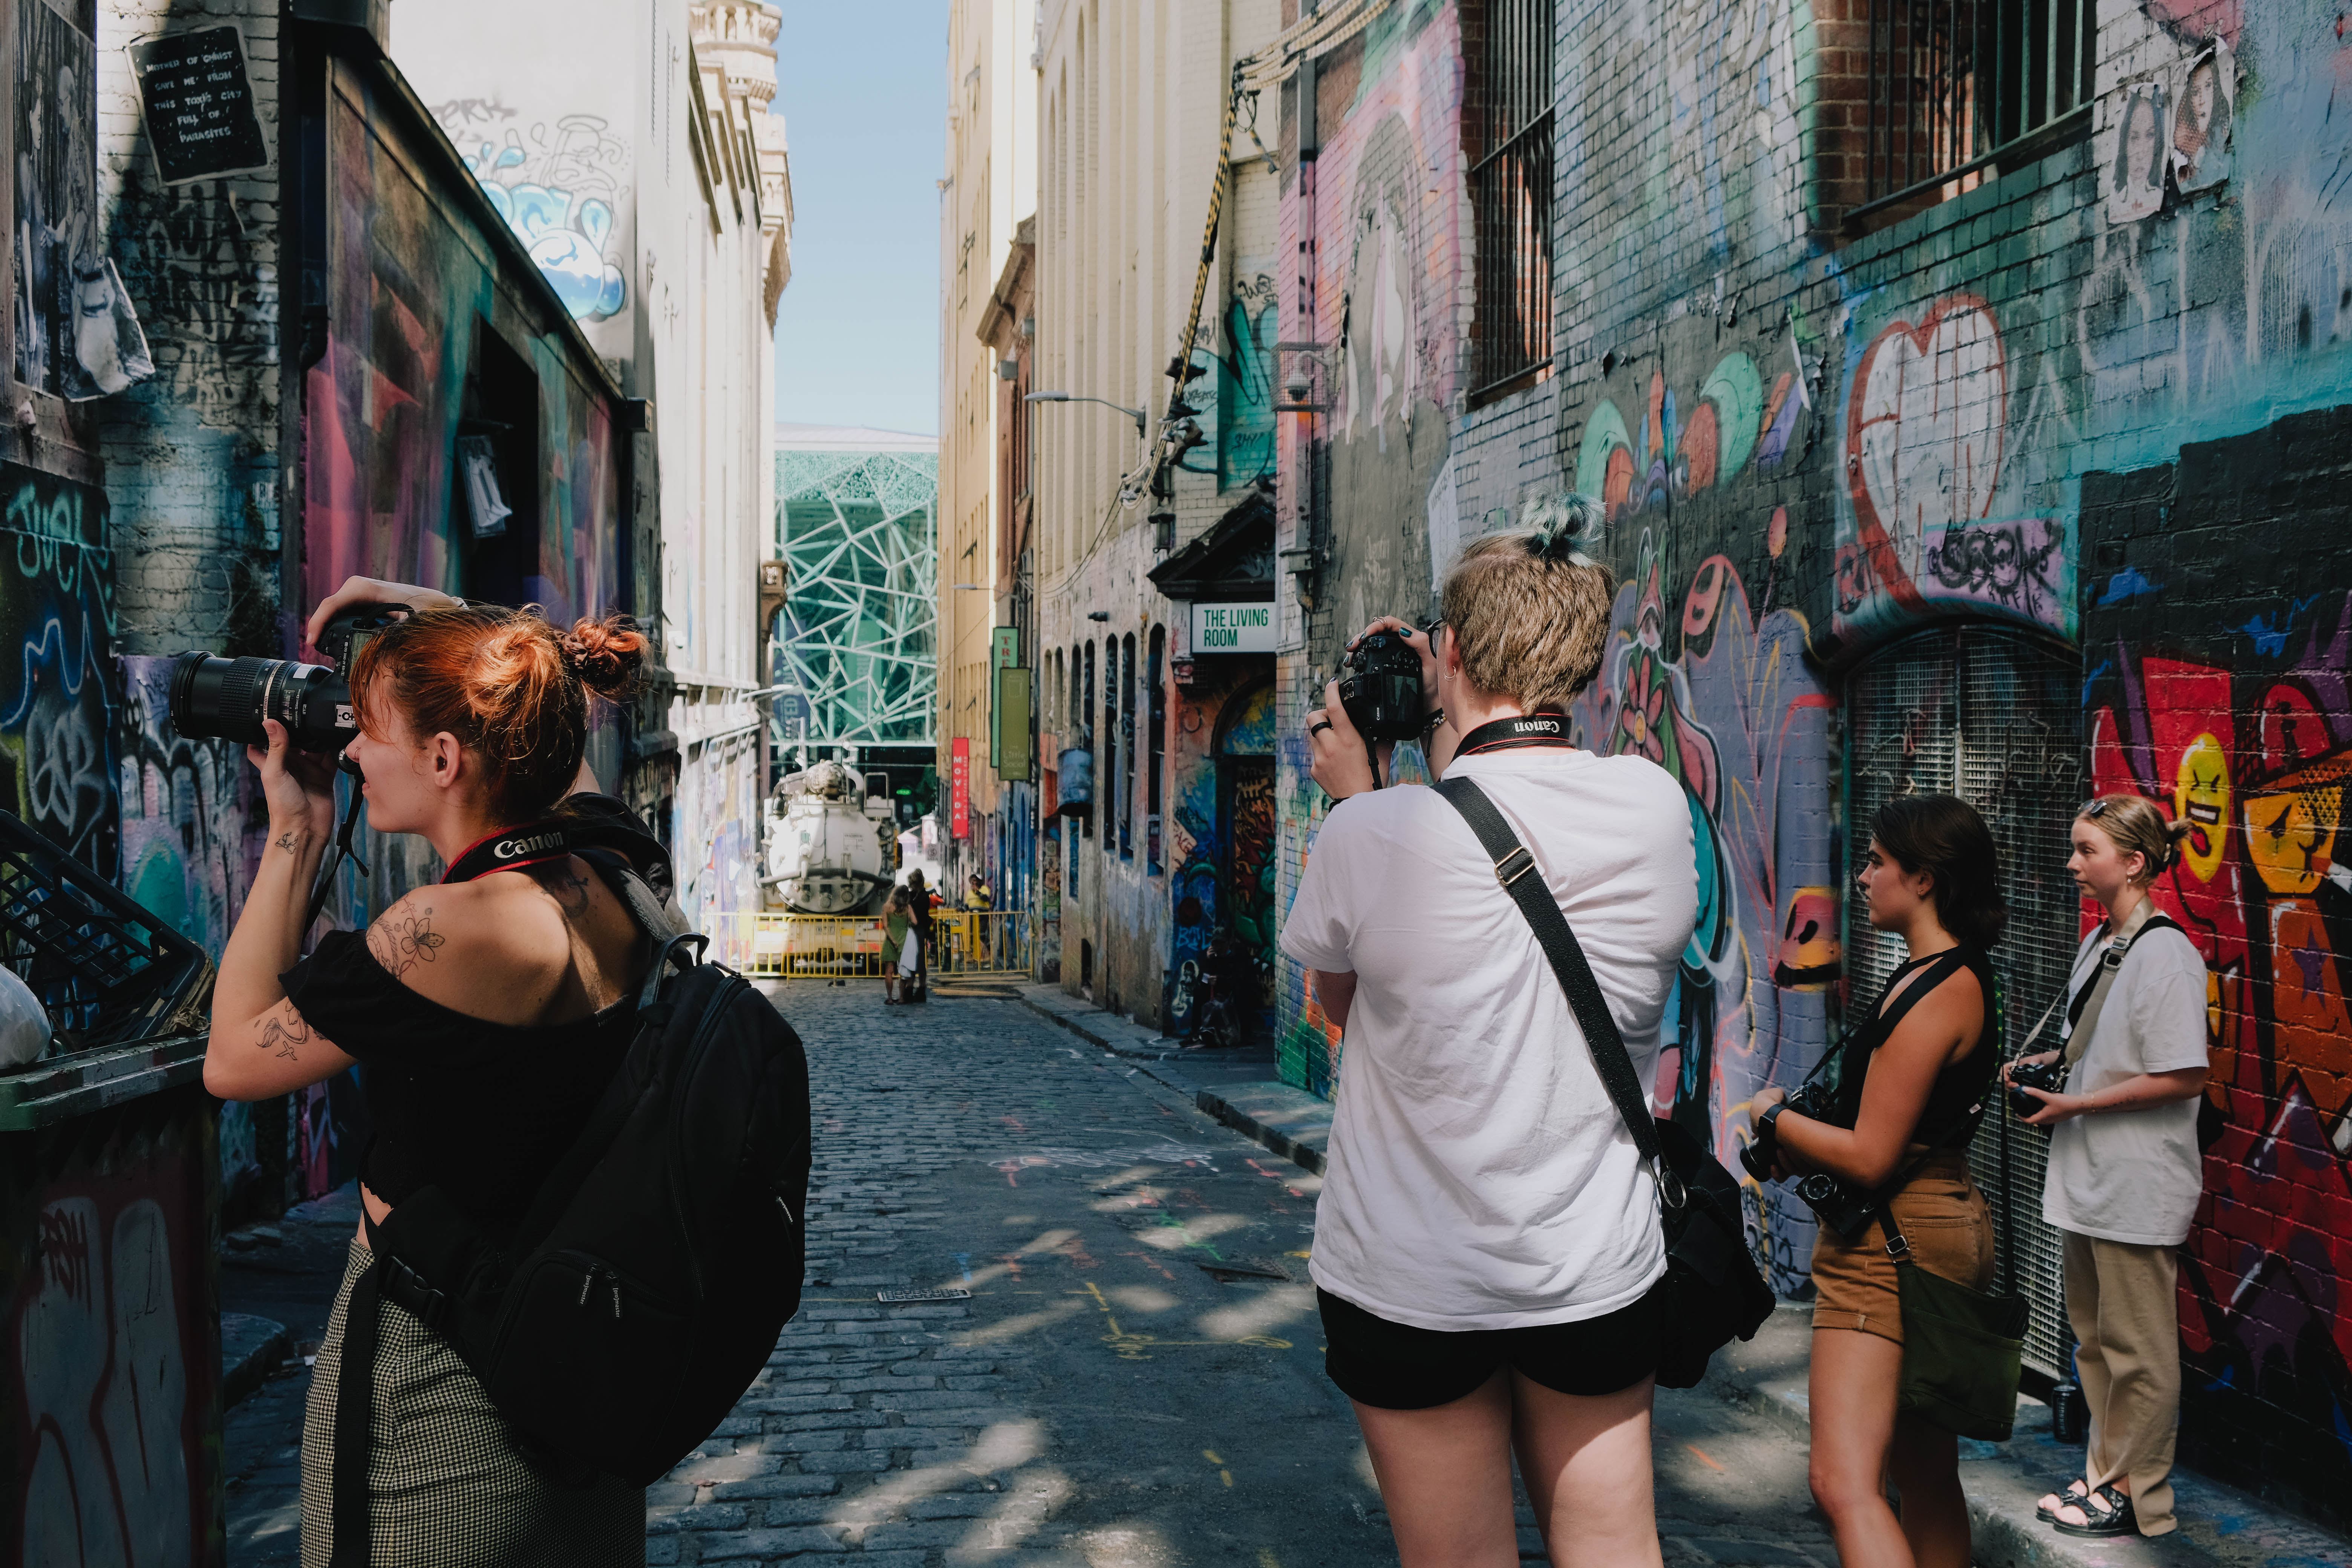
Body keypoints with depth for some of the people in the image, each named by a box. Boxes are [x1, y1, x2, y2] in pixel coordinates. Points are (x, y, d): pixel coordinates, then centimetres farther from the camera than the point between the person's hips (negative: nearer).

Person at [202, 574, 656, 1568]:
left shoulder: (449, 932, -27)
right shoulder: (611, 880, -6)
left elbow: (232, 1060, -13)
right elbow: (559, 718, 17)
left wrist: (293, 839, -9)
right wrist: (435, 625, 10)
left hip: (431, 1359, -7)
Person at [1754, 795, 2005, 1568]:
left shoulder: (1934, 993, -19)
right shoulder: (1960, 975, 12)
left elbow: (1870, 1158, -21)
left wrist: (1775, 1116, -5)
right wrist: (1799, 1141, 8)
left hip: (1894, 1239, -11)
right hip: (1946, 1222, 11)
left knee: (1845, 1484, -16)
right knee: (1925, 1475, 20)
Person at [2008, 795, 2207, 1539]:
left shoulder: (2165, 952, -18)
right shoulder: (2098, 944, 10)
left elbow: (2185, 1077, -22)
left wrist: (2076, 1104, -18)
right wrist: (2045, 1064, 6)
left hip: (2138, 1185, -9)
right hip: (2085, 1174, 9)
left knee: (2137, 1350, 4)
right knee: (2093, 1339, 18)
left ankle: (2135, 1496, 15)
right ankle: (2104, 1472, 30)